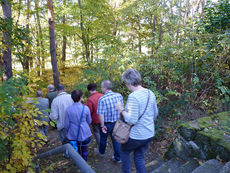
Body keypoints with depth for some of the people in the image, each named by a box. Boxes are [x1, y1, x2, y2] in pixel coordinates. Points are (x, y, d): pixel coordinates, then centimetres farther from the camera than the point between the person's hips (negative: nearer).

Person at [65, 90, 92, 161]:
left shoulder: (68, 110, -15)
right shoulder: (85, 108, -17)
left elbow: (67, 124, -6)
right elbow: (89, 121, -4)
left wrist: (68, 132, 13)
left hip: (73, 135, 1)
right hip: (85, 134, -1)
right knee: (84, 149, 20)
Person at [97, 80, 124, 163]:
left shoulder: (102, 99, -25)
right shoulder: (119, 96, -12)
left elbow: (101, 115, -24)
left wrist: (102, 126, -13)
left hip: (106, 124, -3)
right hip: (117, 122, 3)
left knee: (103, 138, 23)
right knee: (116, 139, 19)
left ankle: (101, 152, 48)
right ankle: (118, 158, 29)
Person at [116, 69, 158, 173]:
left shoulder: (133, 96, -26)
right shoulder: (150, 93, -1)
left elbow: (132, 120, -27)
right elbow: (155, 114, 9)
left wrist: (121, 110, -14)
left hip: (136, 136, -6)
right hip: (149, 134, 7)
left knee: (124, 151, 23)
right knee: (139, 157, 24)